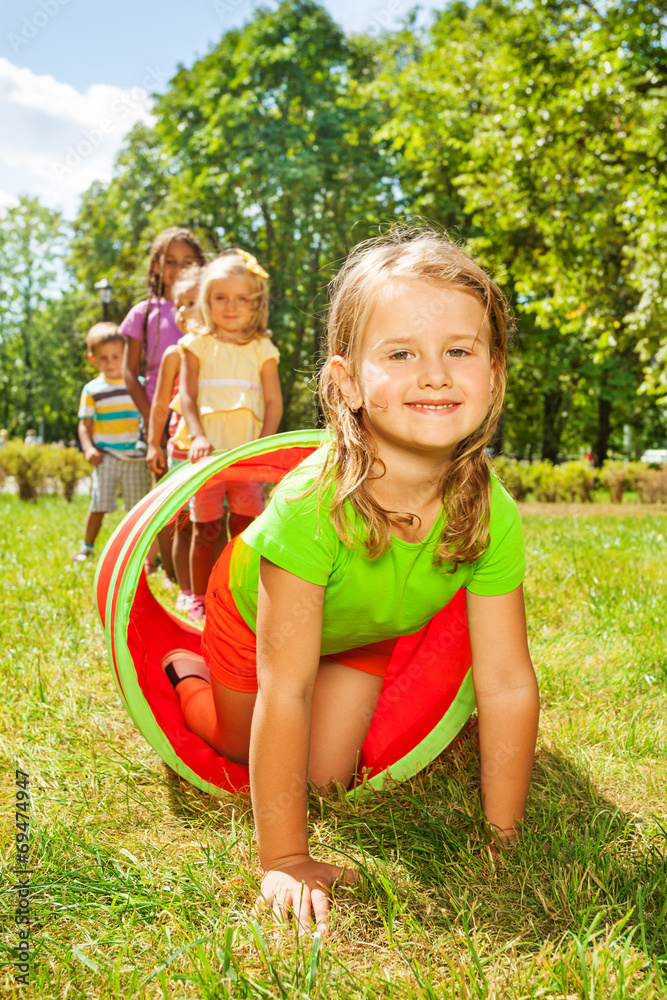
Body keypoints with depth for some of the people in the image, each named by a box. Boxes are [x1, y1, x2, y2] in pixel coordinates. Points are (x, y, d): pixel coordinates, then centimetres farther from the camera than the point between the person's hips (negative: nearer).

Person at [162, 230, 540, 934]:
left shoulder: (492, 516, -34)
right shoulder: (311, 506, -46)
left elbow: (507, 685, -26)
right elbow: (284, 693, -41)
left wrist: (503, 836, -22)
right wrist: (285, 861, -37)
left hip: (364, 632, 3)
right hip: (253, 609, -3)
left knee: (328, 778, 11)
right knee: (243, 748, 18)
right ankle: (185, 668, 47)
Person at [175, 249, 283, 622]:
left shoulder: (262, 349, 9)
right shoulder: (198, 345, 7)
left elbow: (274, 402, 5)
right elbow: (188, 396, 2)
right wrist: (198, 437, -13)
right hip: (209, 451, -1)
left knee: (245, 524, 0)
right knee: (206, 528, 1)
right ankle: (199, 599, 13)